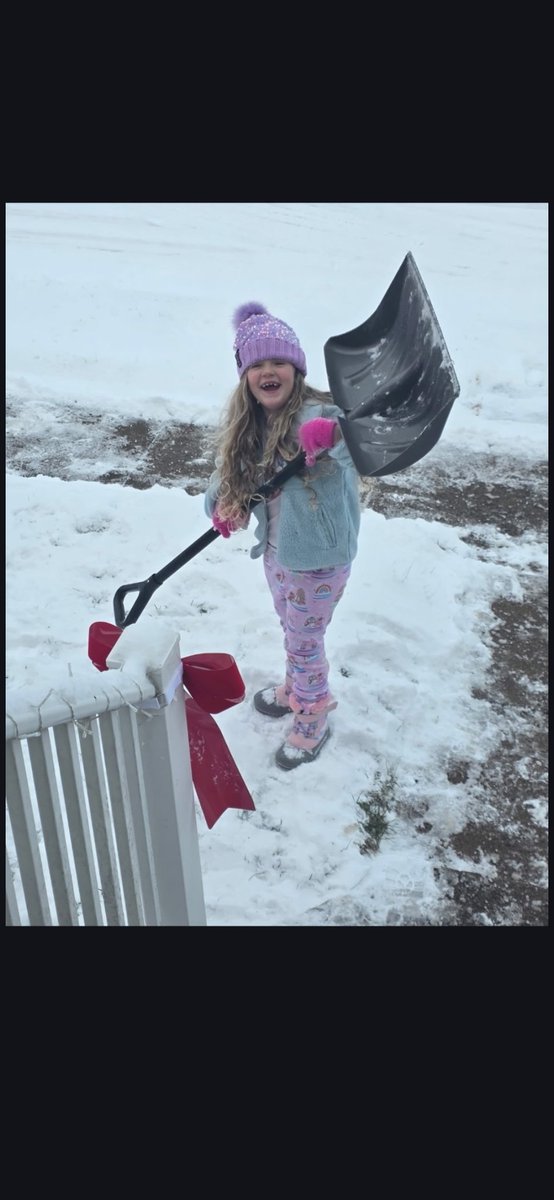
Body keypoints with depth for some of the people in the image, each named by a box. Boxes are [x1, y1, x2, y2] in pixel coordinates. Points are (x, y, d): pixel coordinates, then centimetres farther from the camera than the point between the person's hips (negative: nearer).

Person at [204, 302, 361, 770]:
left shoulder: (317, 414, -28)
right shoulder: (246, 423, -4)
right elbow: (229, 474, 5)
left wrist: (333, 435, -68)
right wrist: (225, 503, -19)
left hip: (319, 558, -7)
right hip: (276, 551, 7)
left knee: (305, 640, 11)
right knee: (292, 629, 28)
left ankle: (312, 722, 36)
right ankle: (297, 689, 55)